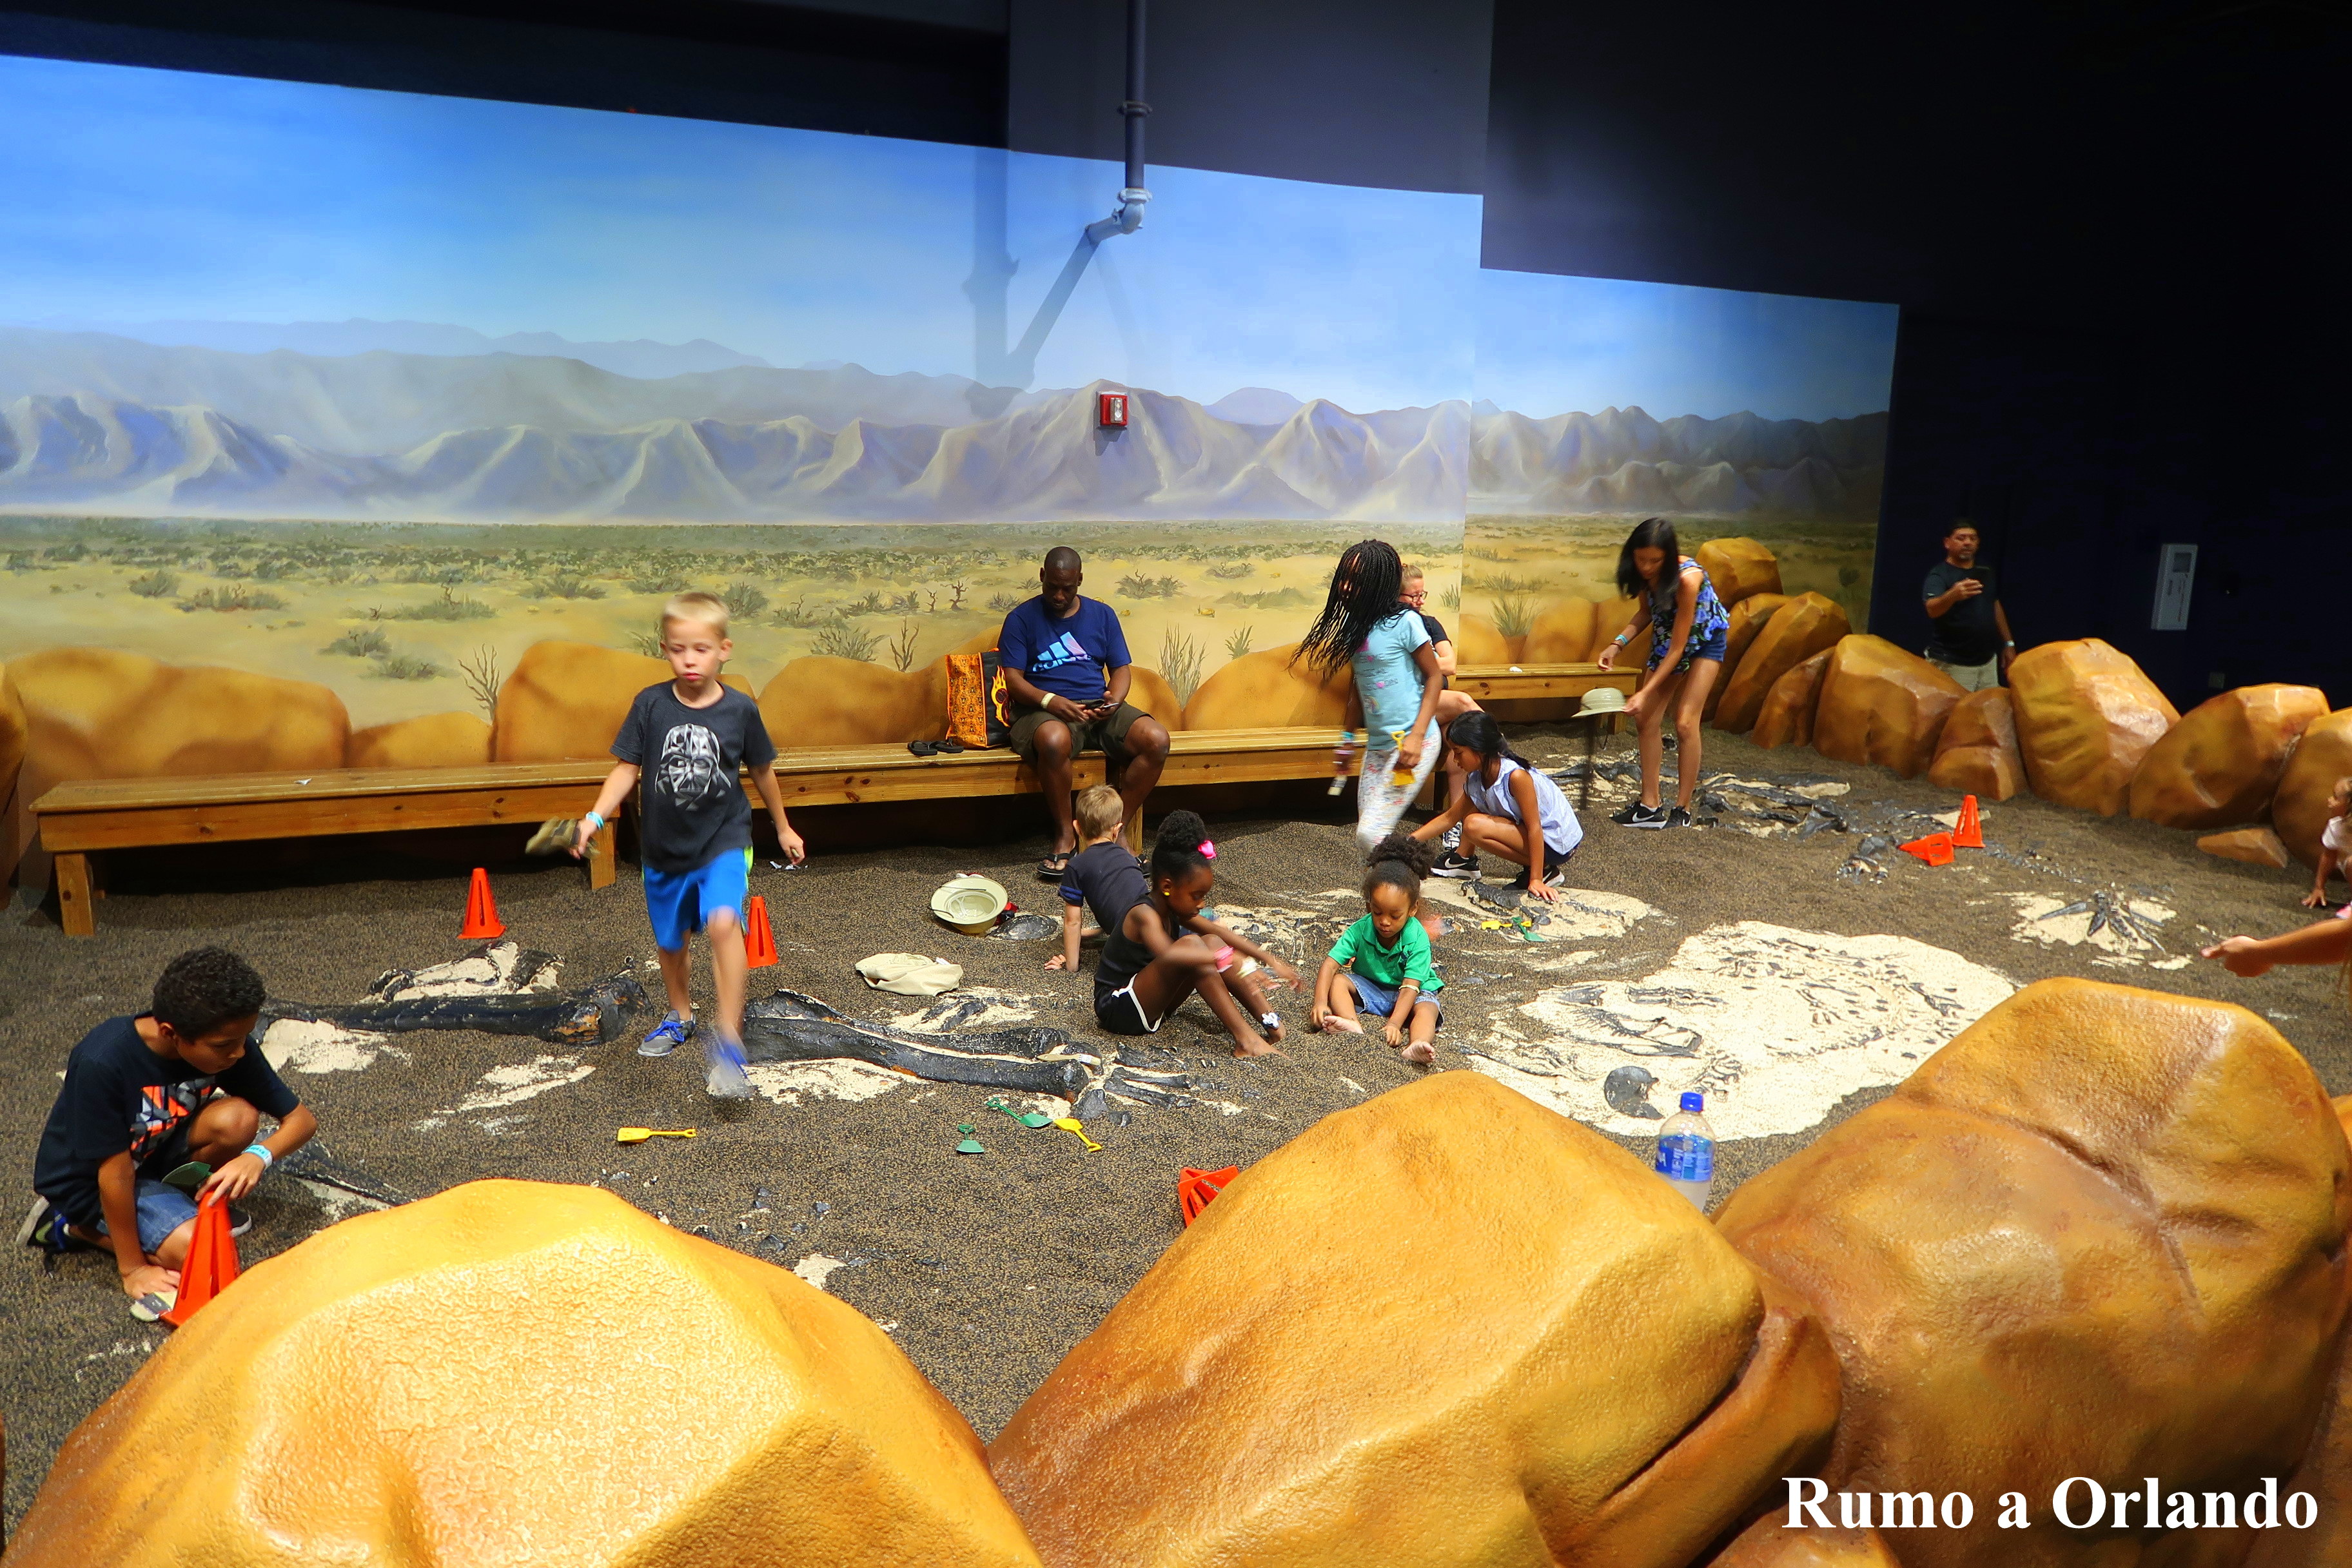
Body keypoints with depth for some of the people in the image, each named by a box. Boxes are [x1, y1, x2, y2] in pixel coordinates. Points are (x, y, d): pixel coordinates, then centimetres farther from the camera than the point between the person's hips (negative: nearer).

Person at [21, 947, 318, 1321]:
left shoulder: (229, 1043, -19)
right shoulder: (102, 1063, -33)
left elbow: (302, 1118, -12)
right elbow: (116, 1172, -26)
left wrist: (259, 1155, -33)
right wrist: (132, 1269, -19)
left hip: (156, 1148, 4)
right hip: (88, 1178, -4)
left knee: (237, 1119, -26)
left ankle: (173, 1199, 0)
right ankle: (76, 1227, -1)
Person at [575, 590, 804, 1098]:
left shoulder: (740, 710, -8)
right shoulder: (650, 704, -7)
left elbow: (762, 771, 6)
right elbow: (627, 768, -4)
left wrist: (783, 828, 16)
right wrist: (595, 817, -18)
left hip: (723, 839, -3)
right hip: (664, 845, 3)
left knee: (722, 921, -26)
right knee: (669, 940, 19)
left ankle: (728, 1041, -23)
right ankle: (680, 1017, 46)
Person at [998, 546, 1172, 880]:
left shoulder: (1102, 615, 16)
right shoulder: (1022, 618, 5)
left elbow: (1122, 668, 13)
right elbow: (1013, 678, -4)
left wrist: (1114, 699, -11)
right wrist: (1050, 701, -23)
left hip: (1100, 707, 4)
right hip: (1047, 711, -4)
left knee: (1157, 739, -24)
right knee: (1054, 740, -41)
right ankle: (1065, 834, -20)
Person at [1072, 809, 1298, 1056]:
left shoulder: (1174, 911, 5)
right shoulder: (1144, 914, -23)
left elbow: (1223, 934, 8)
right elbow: (1166, 954, -44)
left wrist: (1272, 961, -2)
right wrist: (1227, 958, -50)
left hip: (1148, 1003, 10)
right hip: (1117, 1010, -10)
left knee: (1212, 942, -3)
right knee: (1190, 944, -28)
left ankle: (1270, 1021, -11)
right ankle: (1244, 1040, -31)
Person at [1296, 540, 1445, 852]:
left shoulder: (1404, 622, -13)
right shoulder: (1355, 625, 8)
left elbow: (1434, 677, -9)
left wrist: (1417, 736, -18)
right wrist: (1347, 739, 20)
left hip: (1413, 744, -8)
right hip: (1377, 745, 8)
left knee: (1370, 833, -14)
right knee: (1366, 838, 9)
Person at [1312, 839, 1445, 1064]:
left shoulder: (1417, 938, -24)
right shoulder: (1360, 930, -18)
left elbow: (1410, 987, -30)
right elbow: (1331, 965, -24)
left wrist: (1394, 1024, -44)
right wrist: (1320, 1002, -40)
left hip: (1410, 993, -3)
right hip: (1370, 988, 3)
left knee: (1427, 1009, -32)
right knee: (1338, 981, -20)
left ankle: (1416, 1046, -61)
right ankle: (1353, 1026, -41)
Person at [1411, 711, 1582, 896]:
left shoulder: (1516, 776, -27)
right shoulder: (1476, 779, -2)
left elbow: (1535, 827, -25)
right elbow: (1449, 818, 9)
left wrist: (1536, 879, -25)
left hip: (1557, 844, -9)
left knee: (1474, 826, -24)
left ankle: (1543, 871, -14)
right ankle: (1464, 860, 16)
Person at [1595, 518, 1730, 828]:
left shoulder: (1687, 578, -36)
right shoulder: (1644, 573, -18)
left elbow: (1678, 648, -31)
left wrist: (1645, 693, -32)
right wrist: (1617, 643, -17)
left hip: (1705, 639, -6)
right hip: (1665, 638, 7)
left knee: (1685, 722, -14)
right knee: (1648, 719, 0)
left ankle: (1683, 809, -5)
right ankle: (1650, 805, 5)